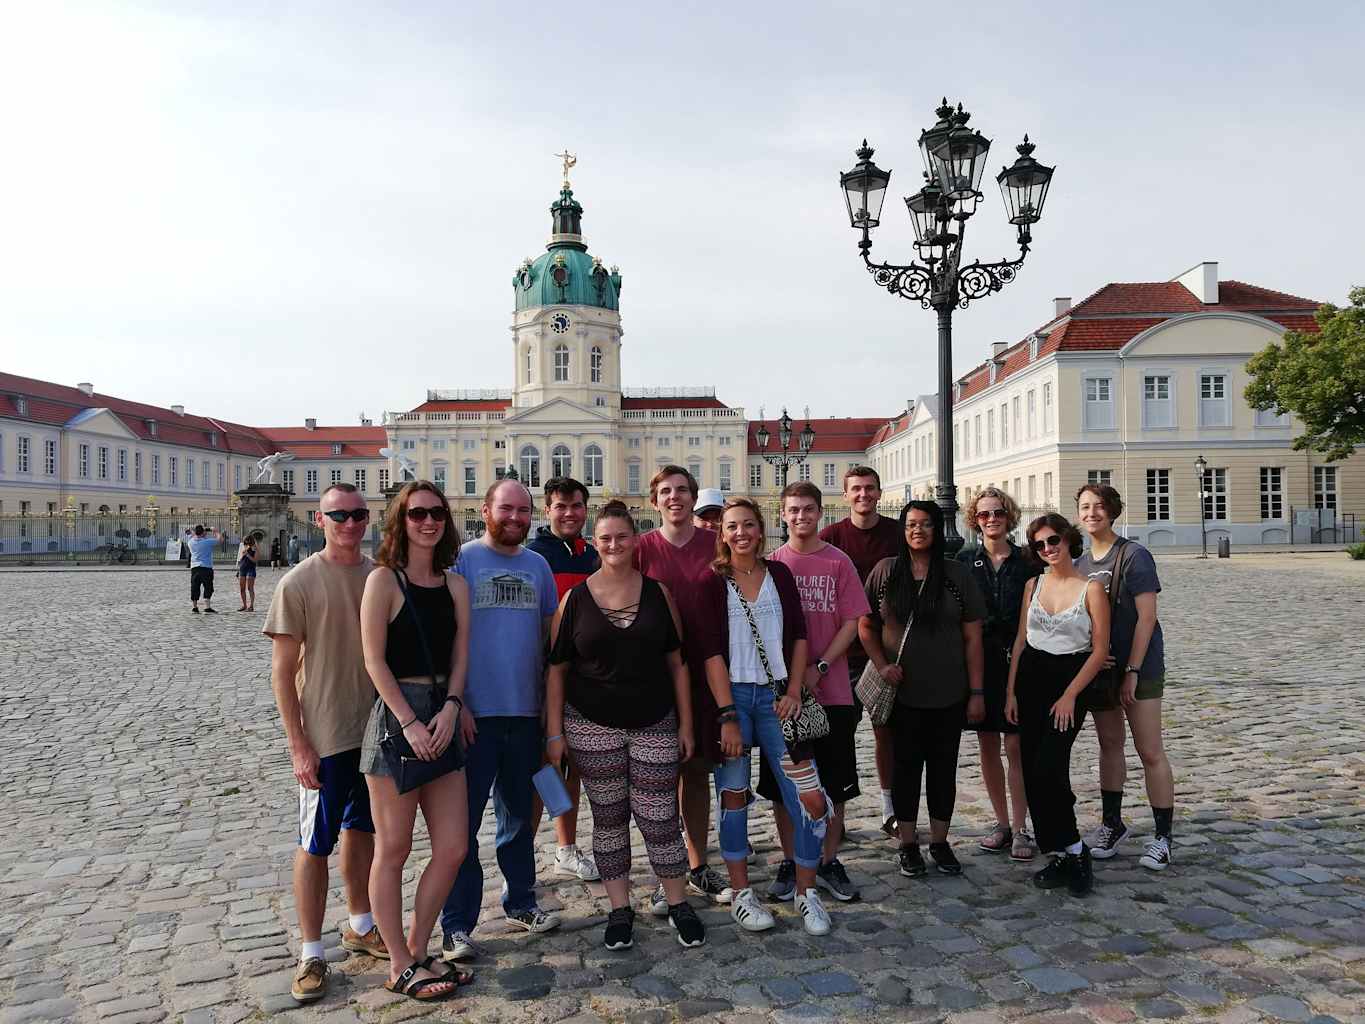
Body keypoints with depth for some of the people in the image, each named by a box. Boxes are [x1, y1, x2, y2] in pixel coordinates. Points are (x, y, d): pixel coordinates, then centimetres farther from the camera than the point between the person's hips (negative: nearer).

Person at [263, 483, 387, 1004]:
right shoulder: (299, 582, -11)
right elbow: (282, 672, -9)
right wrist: (299, 746, -12)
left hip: (376, 728, 5)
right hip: (324, 738, -4)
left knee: (363, 830, 18)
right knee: (315, 844, 6)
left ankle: (360, 926, 36)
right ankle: (311, 953, 20)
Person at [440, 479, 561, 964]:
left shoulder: (538, 566, 8)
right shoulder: (462, 560, -7)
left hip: (526, 711, 5)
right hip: (474, 713, -5)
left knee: (519, 815, 18)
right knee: (464, 821, 3)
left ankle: (520, 902, 34)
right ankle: (457, 925, 15)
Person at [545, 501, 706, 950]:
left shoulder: (657, 593, 3)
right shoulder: (575, 598, 0)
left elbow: (676, 662, 6)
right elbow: (556, 669, 2)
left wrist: (686, 723, 3)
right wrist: (554, 731, -2)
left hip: (655, 725, 0)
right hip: (593, 726, 0)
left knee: (659, 818, 2)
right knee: (608, 817, 9)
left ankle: (679, 904, 22)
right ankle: (619, 909, 24)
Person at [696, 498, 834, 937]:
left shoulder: (779, 574, 7)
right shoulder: (713, 582, -2)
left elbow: (798, 636, 9)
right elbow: (712, 651, -8)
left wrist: (794, 691, -2)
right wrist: (727, 716, -13)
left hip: (775, 695, 2)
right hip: (729, 695, -2)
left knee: (810, 797, -4)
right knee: (733, 794, 6)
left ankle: (806, 891, 14)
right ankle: (741, 893, 21)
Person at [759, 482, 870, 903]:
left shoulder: (838, 562, 1)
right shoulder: (770, 563, 2)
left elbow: (852, 622, -3)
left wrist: (818, 668, -12)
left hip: (830, 690, 0)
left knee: (835, 783, 8)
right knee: (781, 783, 8)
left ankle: (828, 861, 24)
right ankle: (789, 862, 23)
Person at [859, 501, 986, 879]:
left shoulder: (957, 574, 0)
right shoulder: (885, 571, 0)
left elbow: (972, 636, 1)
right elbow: (865, 625, 6)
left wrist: (977, 692, -2)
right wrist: (882, 665, -8)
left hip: (949, 693, 1)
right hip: (902, 692, -1)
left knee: (943, 767, 10)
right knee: (906, 766, 7)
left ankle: (939, 842, 25)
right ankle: (908, 845, 20)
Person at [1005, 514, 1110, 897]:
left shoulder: (1091, 588, -6)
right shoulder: (1033, 585, 8)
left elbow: (1100, 650, -7)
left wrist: (1070, 696, -11)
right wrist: (1010, 691, 5)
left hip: (1071, 681, -5)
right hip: (1030, 680, 5)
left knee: (1047, 769, -15)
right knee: (1032, 772, 3)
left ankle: (1072, 851, 4)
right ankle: (1062, 855, 16)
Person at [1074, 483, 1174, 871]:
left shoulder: (1134, 555, -11)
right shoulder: (1081, 563, 8)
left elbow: (1146, 617, -14)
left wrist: (1132, 670, -16)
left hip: (1138, 667, -6)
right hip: (1098, 668, 6)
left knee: (1150, 751, -1)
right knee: (1109, 745, 15)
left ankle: (1162, 835, 10)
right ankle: (1112, 823, 27)